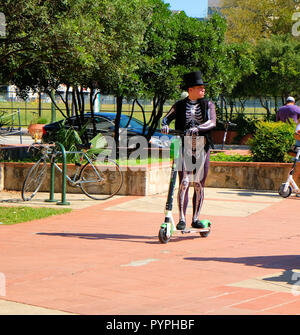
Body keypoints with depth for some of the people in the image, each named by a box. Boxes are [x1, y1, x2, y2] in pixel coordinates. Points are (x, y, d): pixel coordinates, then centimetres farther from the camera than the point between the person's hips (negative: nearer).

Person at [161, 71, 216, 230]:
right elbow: (167, 118, 0)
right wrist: (165, 125, -24)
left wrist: (197, 128, -27)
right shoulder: (179, 105, 8)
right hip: (185, 147, -1)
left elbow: (212, 122, -9)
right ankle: (182, 219, -8)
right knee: (184, 183, -10)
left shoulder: (208, 105, 7)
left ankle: (196, 219, 14)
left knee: (199, 184, 4)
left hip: (202, 147, 1)